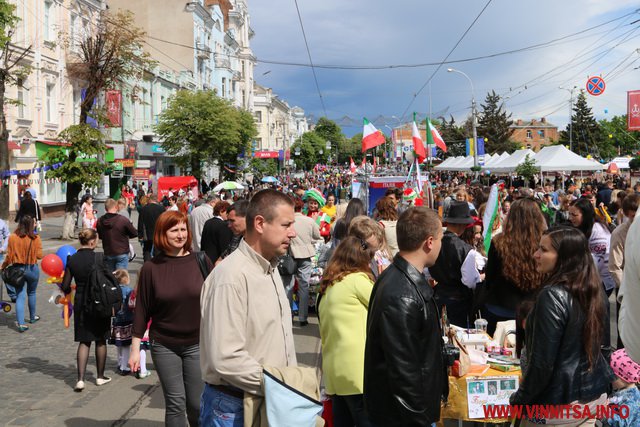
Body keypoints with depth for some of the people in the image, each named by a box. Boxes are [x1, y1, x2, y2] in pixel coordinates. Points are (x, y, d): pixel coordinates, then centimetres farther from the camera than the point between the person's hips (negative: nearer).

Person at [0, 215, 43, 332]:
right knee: (31, 293, 21)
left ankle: (20, 323, -8)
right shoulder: (35, 239, -12)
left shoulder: (12, 237, -9)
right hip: (32, 269, 0)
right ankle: (32, 317, 38)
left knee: (20, 296, 3)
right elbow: (39, 255, -10)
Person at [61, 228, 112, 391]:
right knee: (101, 341, 13)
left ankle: (80, 379, -1)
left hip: (81, 304, 3)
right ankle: (100, 377, 24)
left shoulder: (72, 260, -3)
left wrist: (68, 292, 23)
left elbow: (65, 287, 0)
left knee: (84, 341, 10)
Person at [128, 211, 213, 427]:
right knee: (175, 403, 2)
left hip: (196, 344, 0)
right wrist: (135, 348, 0)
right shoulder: (151, 267, -4)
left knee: (197, 404, 5)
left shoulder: (201, 261, -4)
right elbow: (142, 309, 0)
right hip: (164, 346, 0)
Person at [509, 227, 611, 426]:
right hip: (596, 393, 7)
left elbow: (542, 361, -22)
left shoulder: (552, 296, -24)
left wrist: (519, 400, -9)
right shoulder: (593, 289, 1)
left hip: (559, 402, -7)